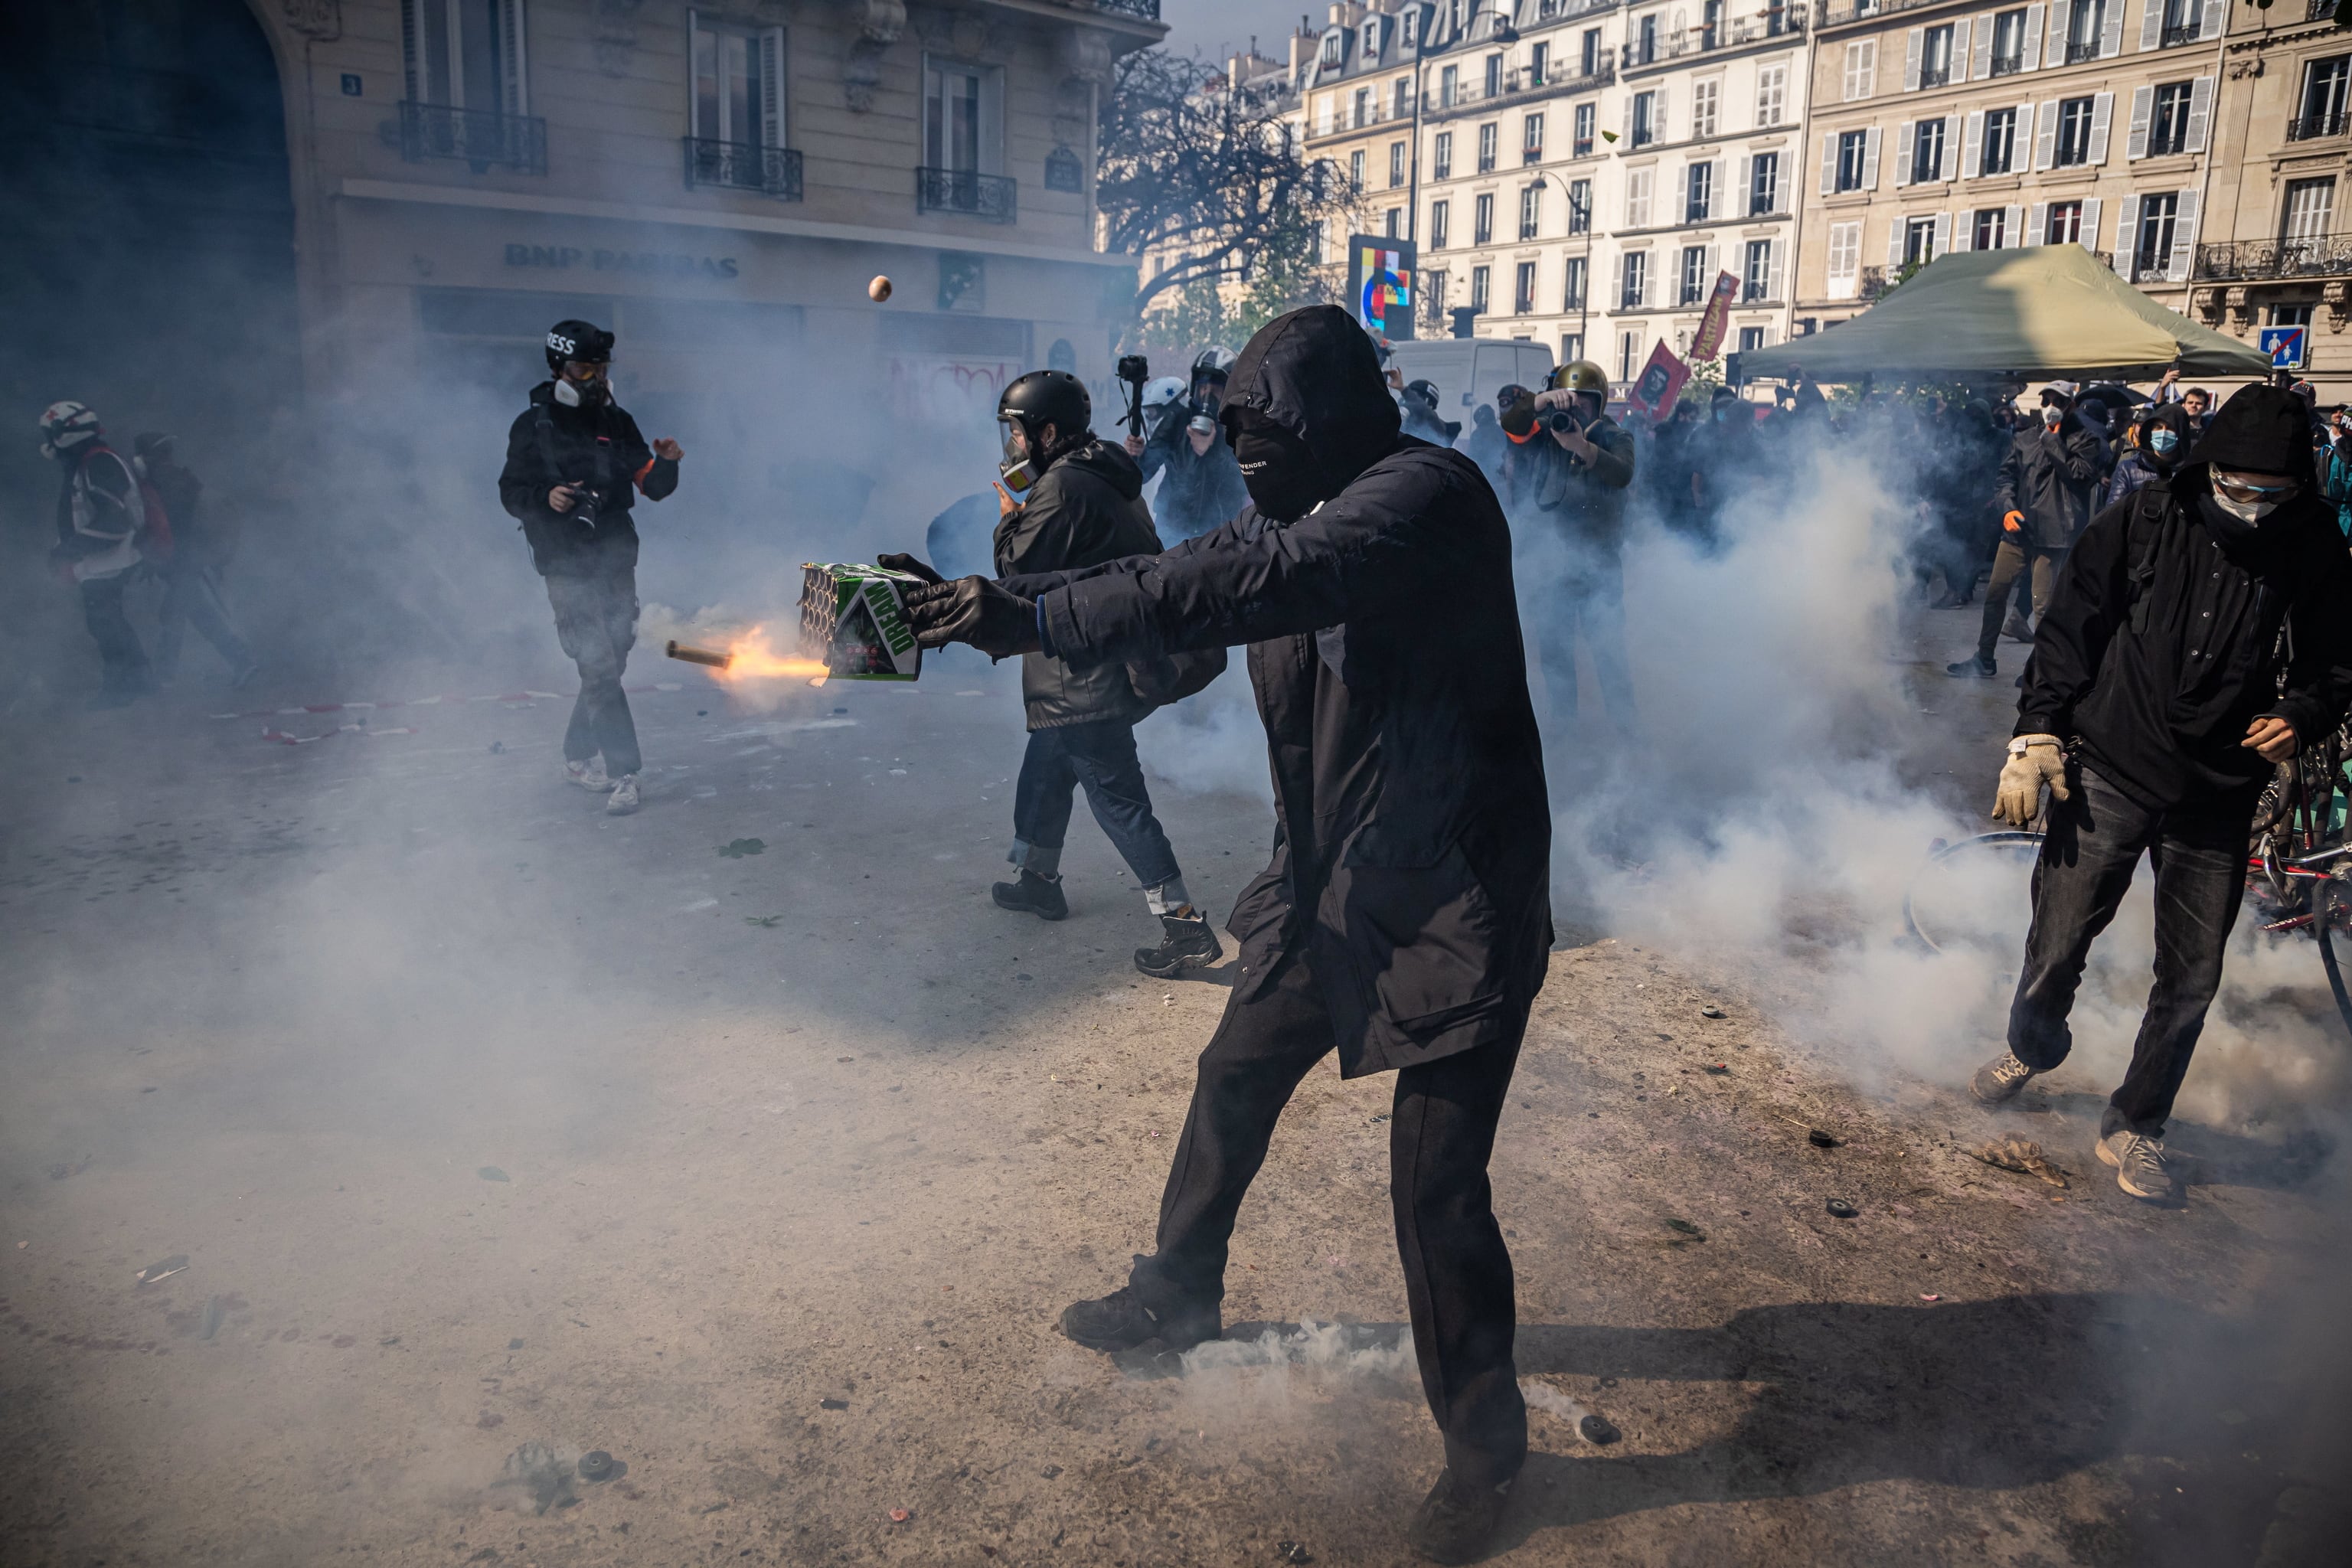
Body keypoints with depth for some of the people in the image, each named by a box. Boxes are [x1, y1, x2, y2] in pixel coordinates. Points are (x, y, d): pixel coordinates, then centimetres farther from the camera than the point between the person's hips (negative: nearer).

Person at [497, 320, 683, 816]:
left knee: (610, 663, 11)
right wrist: (545, 497, -21)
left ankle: (579, 757, 28)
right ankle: (622, 773, -9)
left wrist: (665, 463, -15)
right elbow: (511, 491, -1)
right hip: (568, 567, -5)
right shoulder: (533, 426, -2)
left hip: (617, 562, 5)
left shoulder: (617, 422, 9)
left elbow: (653, 487, 7)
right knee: (599, 668, -12)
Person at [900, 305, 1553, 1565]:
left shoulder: (1425, 496, -20)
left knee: (1435, 1184, -2)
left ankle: (1483, 1440, 22)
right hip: (1331, 881, 9)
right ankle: (1178, 1296, 43)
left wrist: (1041, 616, -39)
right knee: (1235, 1081, 19)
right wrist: (993, 604, -7)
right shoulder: (1302, 514, 8)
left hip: (1453, 900, -8)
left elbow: (1262, 581, -36)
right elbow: (1188, 585, 5)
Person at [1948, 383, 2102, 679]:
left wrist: (2052, 441, -10)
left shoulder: (2084, 440, 1)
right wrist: (2007, 507, -5)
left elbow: (2079, 474, -14)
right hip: (2017, 529, 5)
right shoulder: (2025, 439, 15)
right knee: (1995, 594, 10)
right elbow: (2006, 476, 13)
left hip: (2052, 534, -5)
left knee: (2043, 604, -6)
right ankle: (1984, 660, 21)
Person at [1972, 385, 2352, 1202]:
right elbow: (2069, 634, -1)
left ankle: (2135, 1126, 26)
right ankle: (2030, 1048, 35)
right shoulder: (2141, 522, -6)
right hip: (2108, 775, -1)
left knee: (2191, 980, 7)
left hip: (2218, 798, 2)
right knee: (2058, 944, 2)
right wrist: (2036, 736, -6)